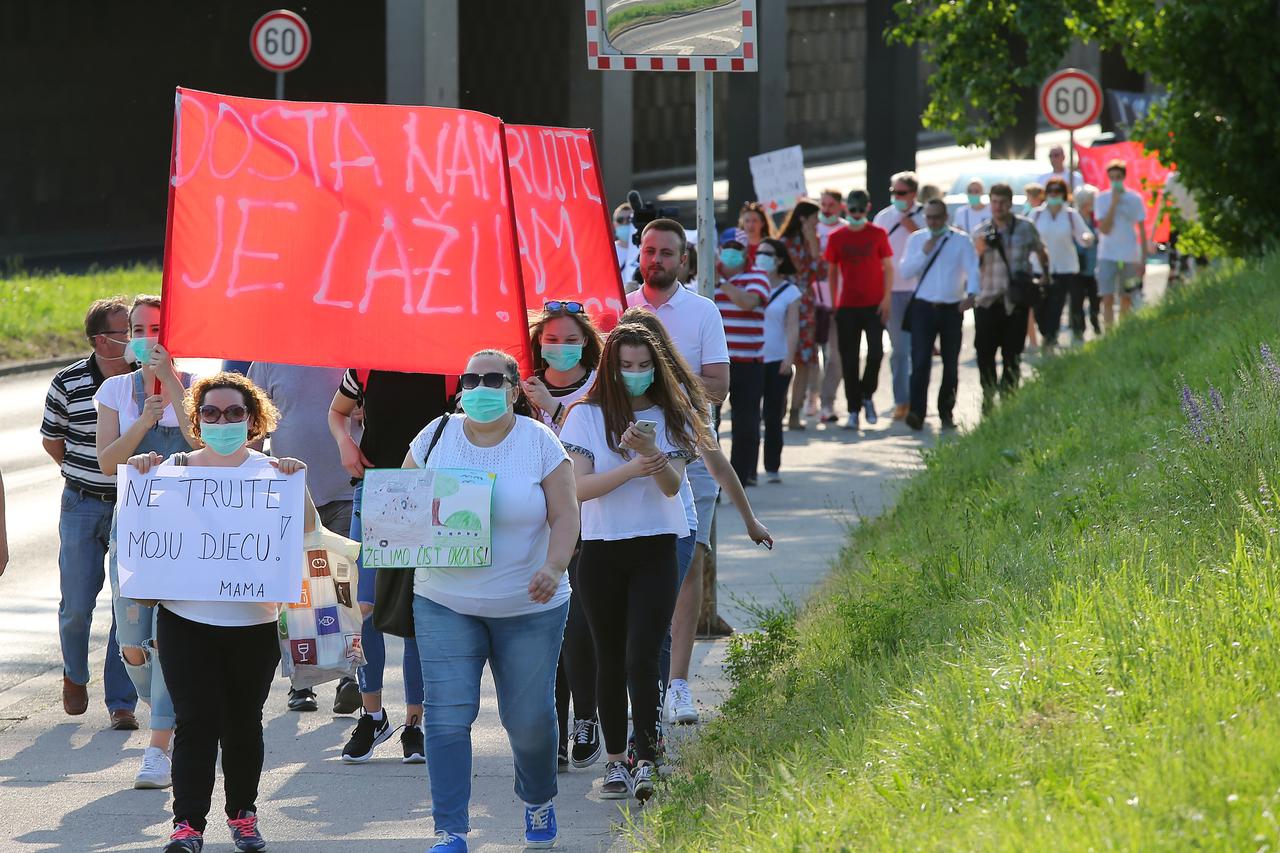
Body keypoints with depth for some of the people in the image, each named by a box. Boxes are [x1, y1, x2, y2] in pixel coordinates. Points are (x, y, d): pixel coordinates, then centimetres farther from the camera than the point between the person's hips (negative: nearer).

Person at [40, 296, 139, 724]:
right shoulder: (68, 383, -6)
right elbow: (51, 439, 10)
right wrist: (87, 477, 9)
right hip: (83, 507, 0)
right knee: (76, 605, 4)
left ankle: (121, 700, 6)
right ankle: (74, 676, 33)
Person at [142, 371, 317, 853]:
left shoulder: (269, 471, 3)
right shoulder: (176, 469, 5)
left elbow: (307, 527, -3)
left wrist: (297, 483, -17)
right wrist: (142, 475, -8)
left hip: (253, 620, 1)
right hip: (186, 618, -1)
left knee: (243, 722, 10)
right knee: (195, 721, -8)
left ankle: (242, 813, 25)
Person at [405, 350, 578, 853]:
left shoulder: (540, 443, -3)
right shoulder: (435, 437, 3)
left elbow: (565, 515, -7)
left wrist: (554, 568, -24)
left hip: (528, 607, -1)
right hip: (445, 604, 1)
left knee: (529, 718, 6)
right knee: (447, 717, -10)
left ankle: (538, 801, 37)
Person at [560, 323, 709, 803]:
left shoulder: (670, 418, 6)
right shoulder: (587, 417, 2)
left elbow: (672, 486, -6)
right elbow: (579, 486, -8)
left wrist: (653, 454, -27)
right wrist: (632, 469, -22)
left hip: (655, 550, -1)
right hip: (601, 551, 1)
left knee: (642, 658, -13)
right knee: (610, 660, 7)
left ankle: (646, 765, -17)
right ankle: (615, 762, 17)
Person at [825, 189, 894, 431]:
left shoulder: (878, 234, 3)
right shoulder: (837, 238, 6)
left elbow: (888, 268, 4)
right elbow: (832, 272, 11)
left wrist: (886, 298, -5)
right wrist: (833, 303, 4)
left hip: (874, 304, -1)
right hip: (847, 306, 1)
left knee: (876, 352, -10)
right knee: (849, 359, 0)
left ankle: (867, 395, 14)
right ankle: (854, 409, 6)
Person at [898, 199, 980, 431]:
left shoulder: (961, 240, 3)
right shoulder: (916, 239, 9)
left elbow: (973, 268, -7)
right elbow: (906, 271, 4)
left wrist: (971, 294, -25)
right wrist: (925, 253, -9)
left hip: (952, 308, 0)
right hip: (923, 307, 0)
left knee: (951, 364, 7)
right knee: (920, 362, -13)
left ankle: (946, 413, 20)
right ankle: (916, 413, -21)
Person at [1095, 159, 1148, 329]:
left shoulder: (1135, 199, 2)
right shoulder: (1102, 198, -1)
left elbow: (1142, 230, 6)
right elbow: (1104, 229, -10)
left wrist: (1143, 260, 2)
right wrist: (1114, 203, -15)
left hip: (1129, 257, 1)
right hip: (1107, 255, -1)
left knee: (1126, 299, 8)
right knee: (1107, 298, -9)